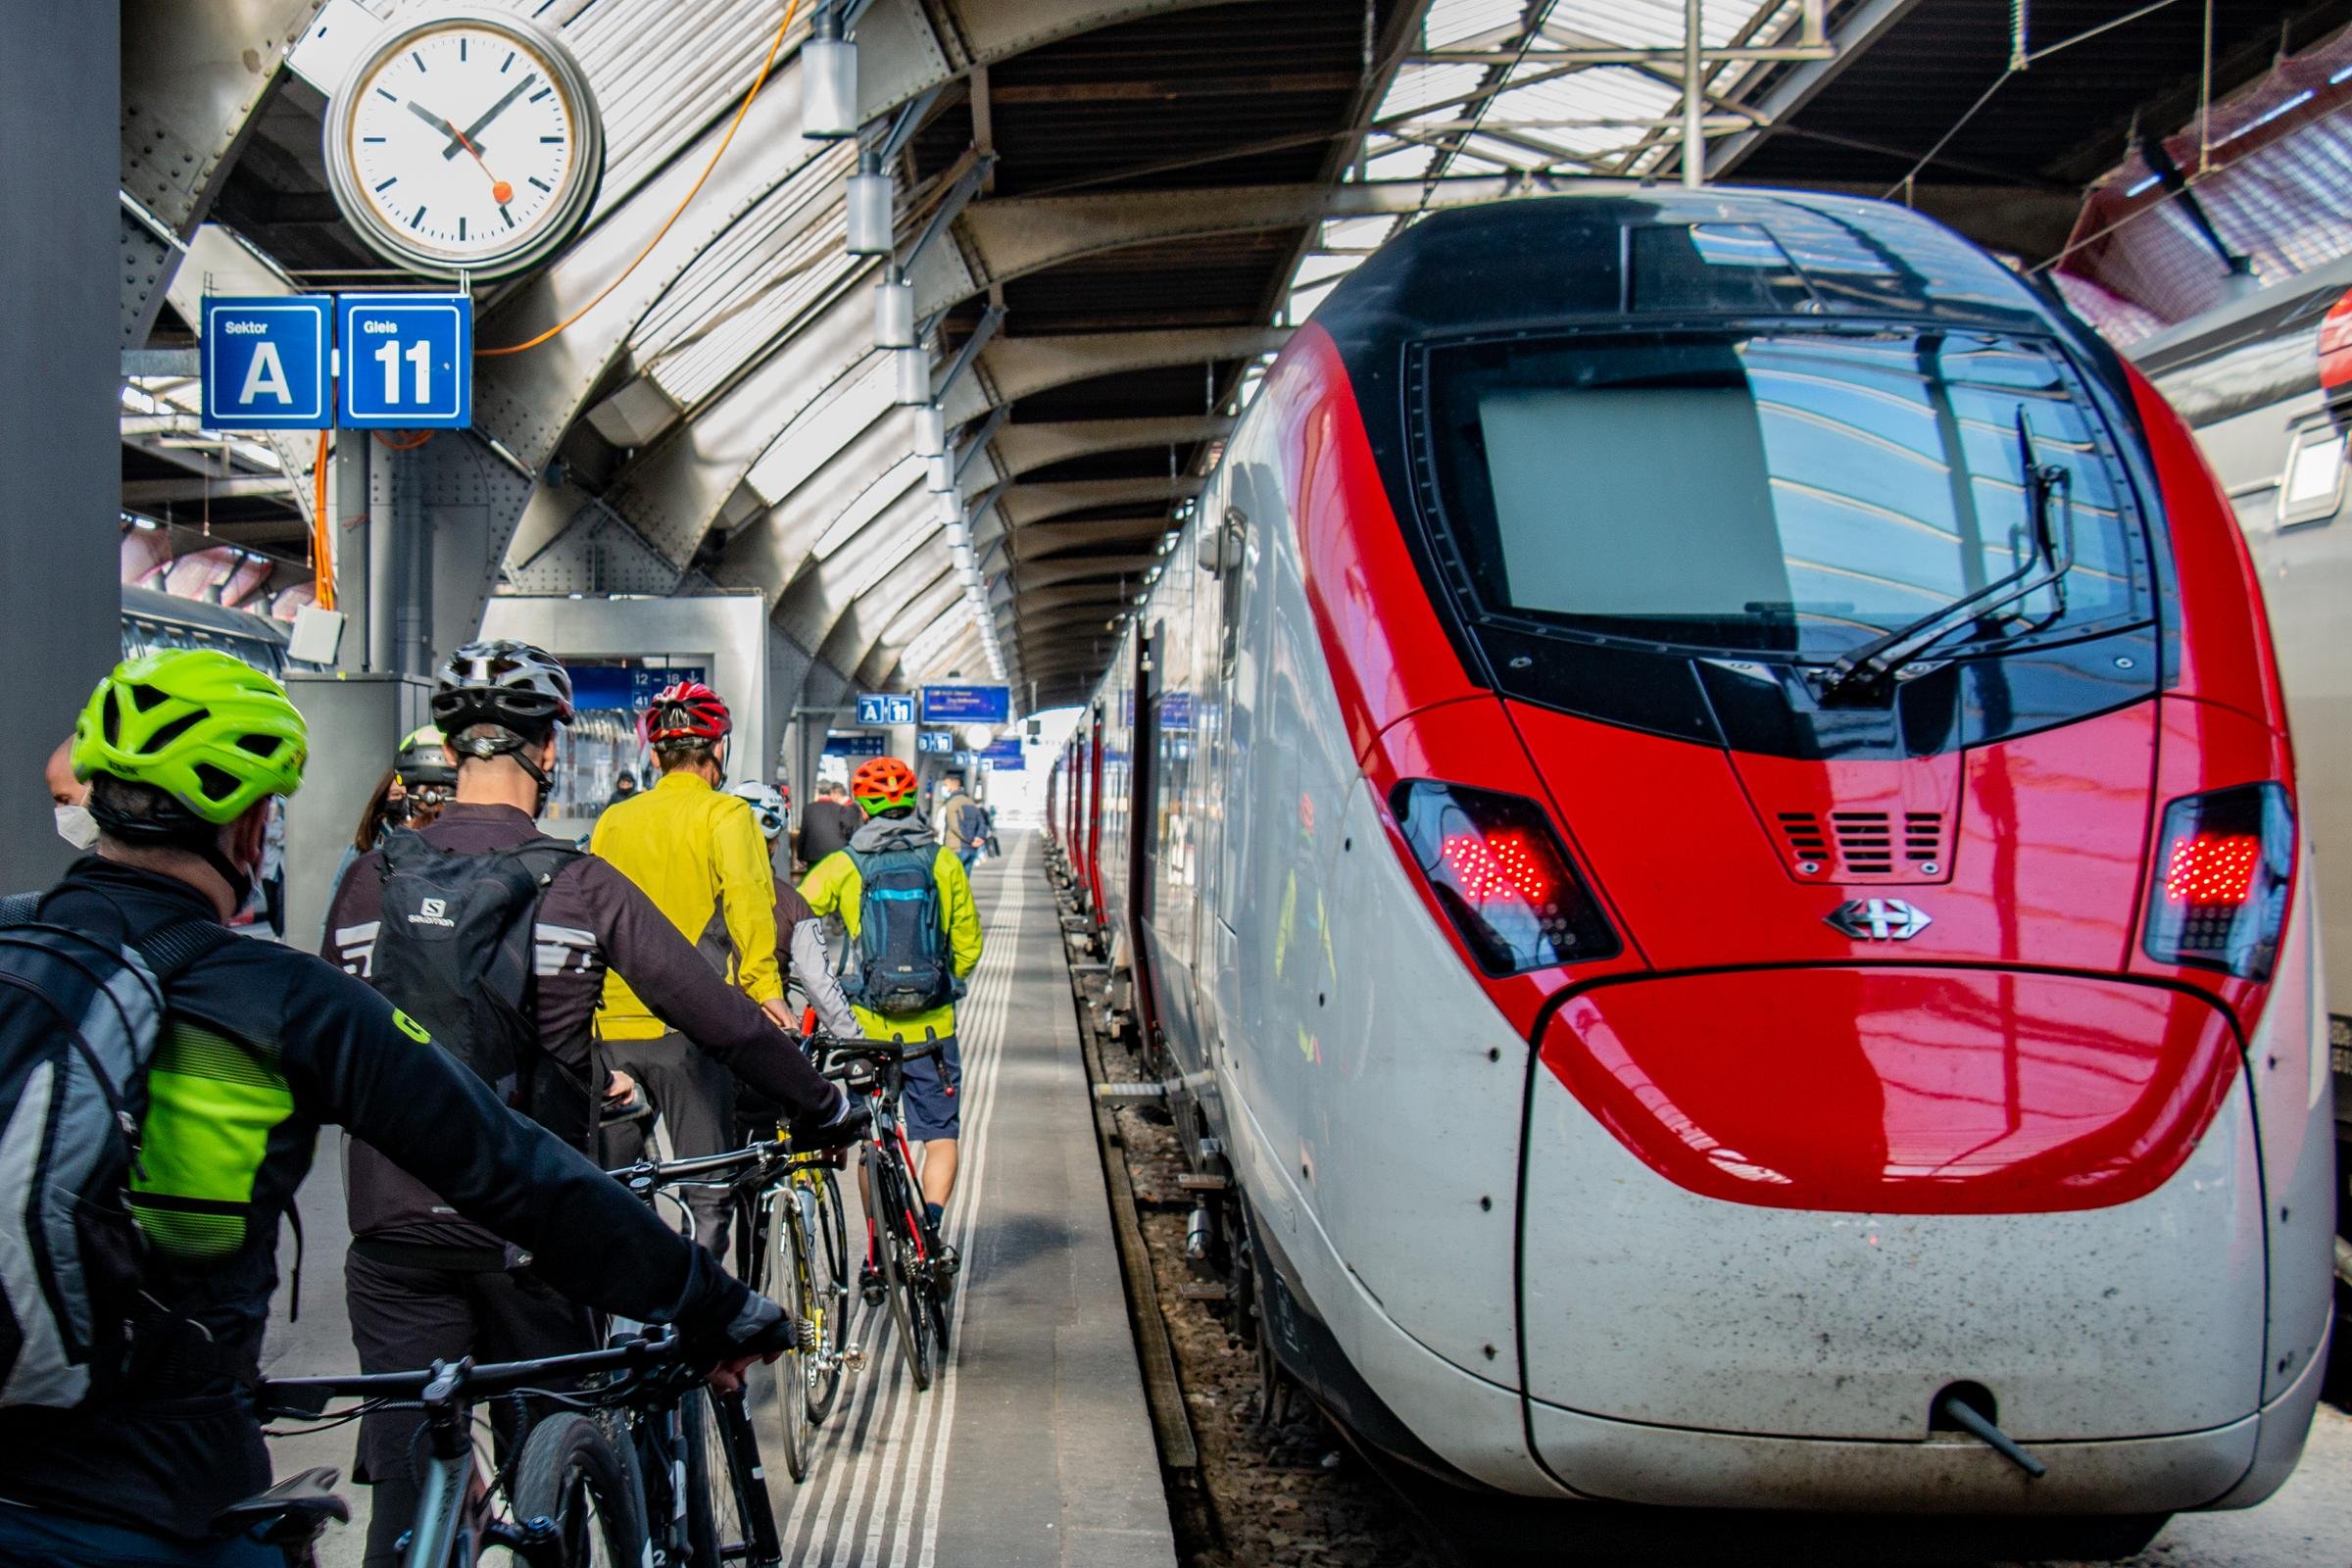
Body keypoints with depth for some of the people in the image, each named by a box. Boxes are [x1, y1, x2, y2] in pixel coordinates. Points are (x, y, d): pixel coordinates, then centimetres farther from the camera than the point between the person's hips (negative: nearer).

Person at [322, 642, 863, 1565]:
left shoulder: (370, 881, 3)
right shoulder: (579, 887, -6)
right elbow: (719, 1020, -7)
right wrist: (821, 1109, 8)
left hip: (394, 1222, 2)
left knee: (406, 1488, 6)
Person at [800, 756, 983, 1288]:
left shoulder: (841, 867, -4)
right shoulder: (945, 862, 0)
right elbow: (968, 946, 5)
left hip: (865, 1025, 0)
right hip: (931, 1025, 0)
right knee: (940, 1136, 10)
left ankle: (877, 1254, 11)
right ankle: (931, 1226, -12)